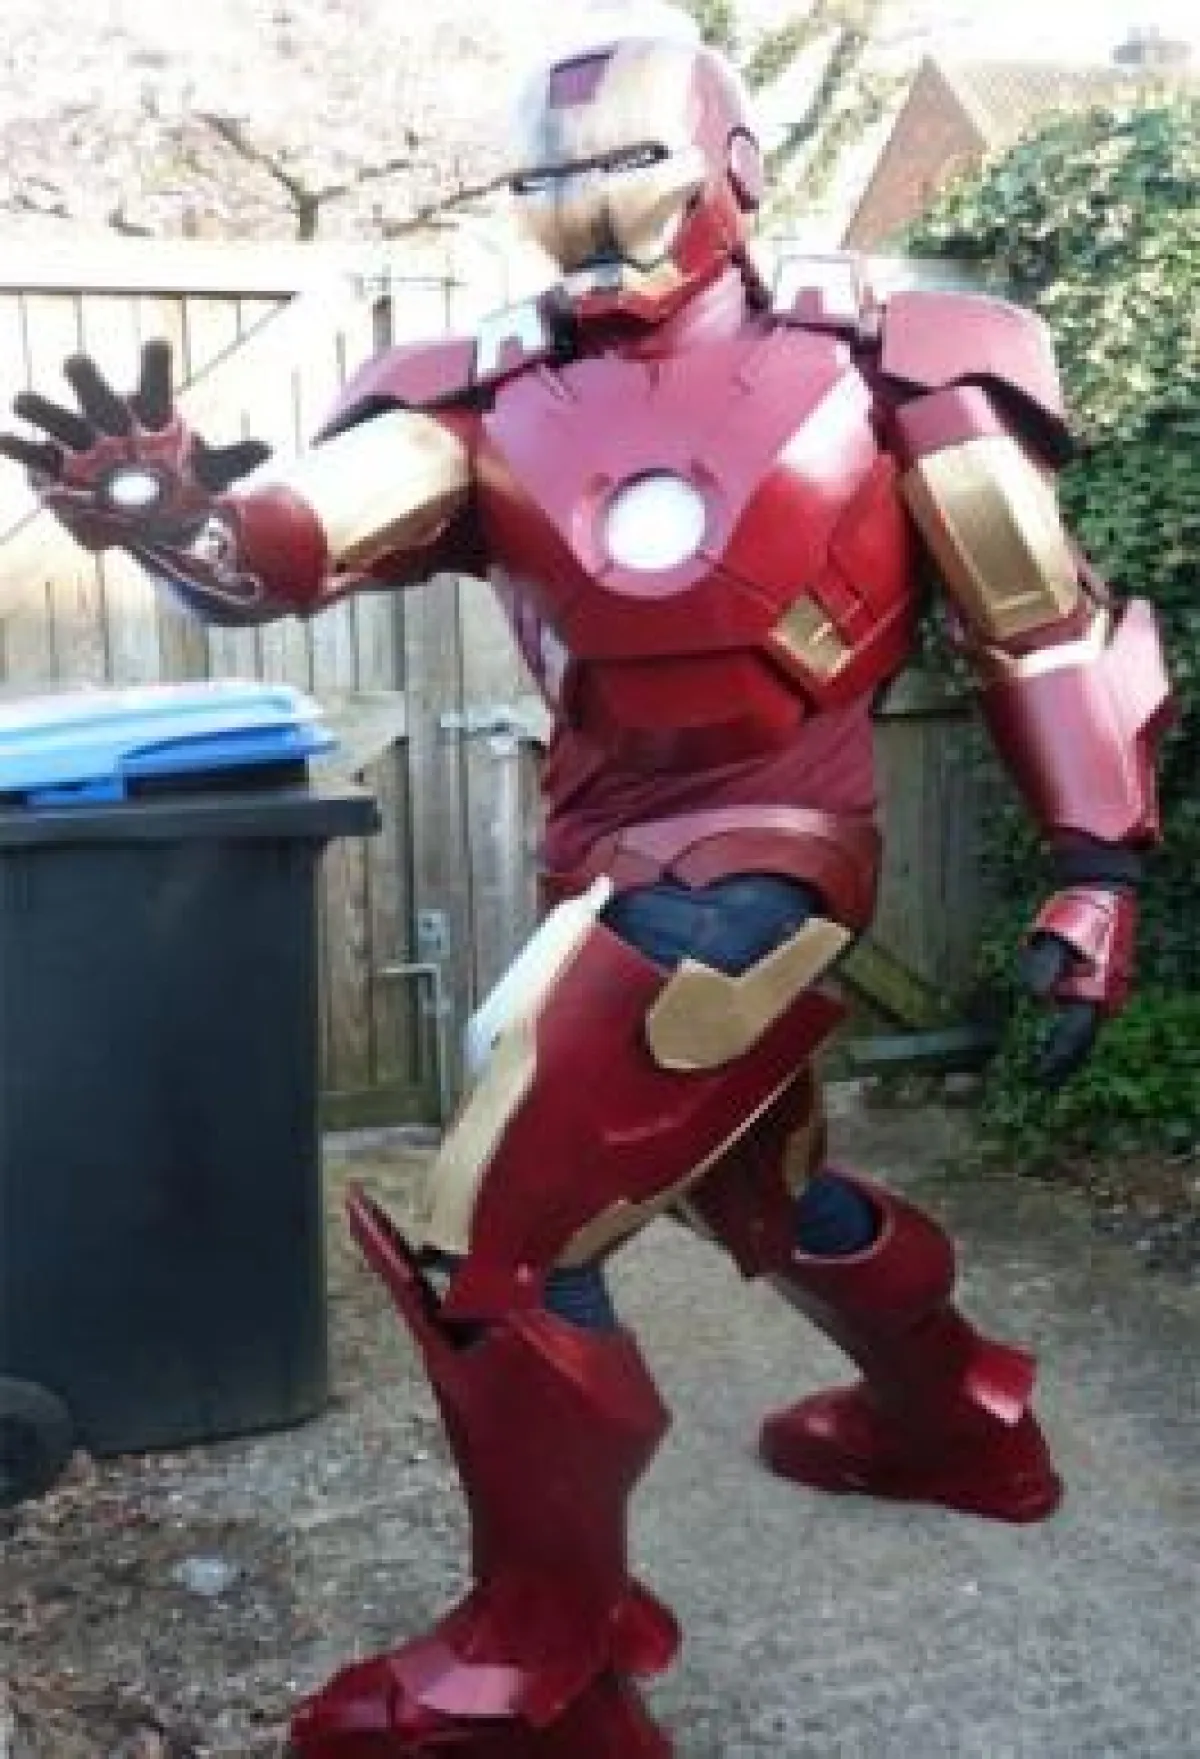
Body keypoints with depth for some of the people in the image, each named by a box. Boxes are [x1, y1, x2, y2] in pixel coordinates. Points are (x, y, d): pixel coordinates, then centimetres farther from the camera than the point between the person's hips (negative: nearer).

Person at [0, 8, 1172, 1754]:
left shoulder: (876, 362, -5)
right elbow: (319, 521, -15)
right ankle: (963, 1423, 55)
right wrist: (194, 514, -37)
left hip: (751, 859, -6)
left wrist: (1099, 866, -3)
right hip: (617, 861, 7)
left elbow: (1047, 624, 1)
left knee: (491, 1236, -11)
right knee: (756, 1182, 26)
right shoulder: (496, 396, 2)